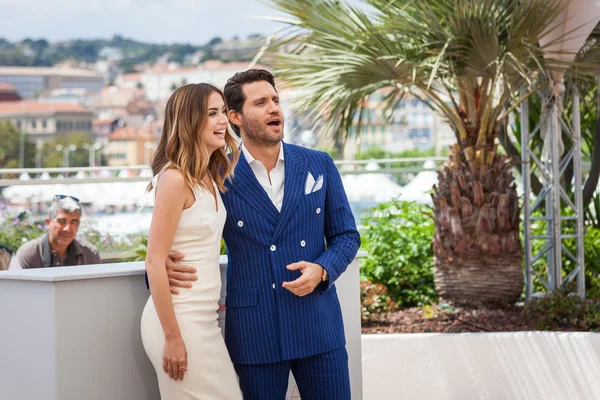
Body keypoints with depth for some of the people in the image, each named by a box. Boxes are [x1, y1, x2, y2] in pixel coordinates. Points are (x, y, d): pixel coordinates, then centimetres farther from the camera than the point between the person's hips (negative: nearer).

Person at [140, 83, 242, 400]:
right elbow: (154, 263, -18)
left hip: (203, 318, 9)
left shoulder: (210, 176, 10)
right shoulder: (175, 179, -16)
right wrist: (172, 338, -19)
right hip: (179, 319, -8)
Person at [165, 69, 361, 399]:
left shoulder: (319, 166, 5)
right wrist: (165, 264, -17)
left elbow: (346, 235, 10)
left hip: (318, 326, 2)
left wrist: (322, 270, -10)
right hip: (254, 332, -2)